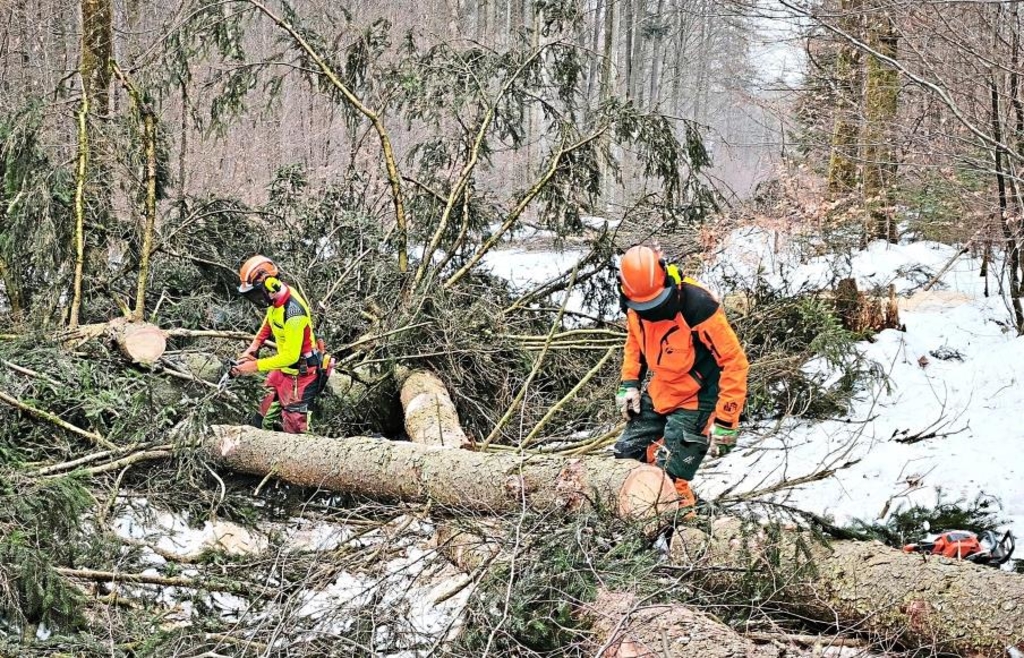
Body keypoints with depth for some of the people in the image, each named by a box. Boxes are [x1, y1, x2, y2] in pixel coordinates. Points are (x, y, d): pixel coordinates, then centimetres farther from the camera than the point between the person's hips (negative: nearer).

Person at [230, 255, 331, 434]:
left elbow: (290, 356, -28)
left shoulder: (293, 312, -33)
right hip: (283, 370, 9)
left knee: (293, 429, -1)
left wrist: (255, 366, -22)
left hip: (300, 376, -9)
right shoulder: (277, 296, -6)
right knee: (262, 422, 17)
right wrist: (253, 347, 5)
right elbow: (269, 321, 17)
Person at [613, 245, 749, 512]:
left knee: (669, 479, -12)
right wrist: (629, 384, 6)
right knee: (626, 457, 10)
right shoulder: (635, 306, -9)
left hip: (696, 402, -7)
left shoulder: (698, 307, -31)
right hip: (658, 396, 7)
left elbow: (735, 363, -26)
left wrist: (726, 422, -26)